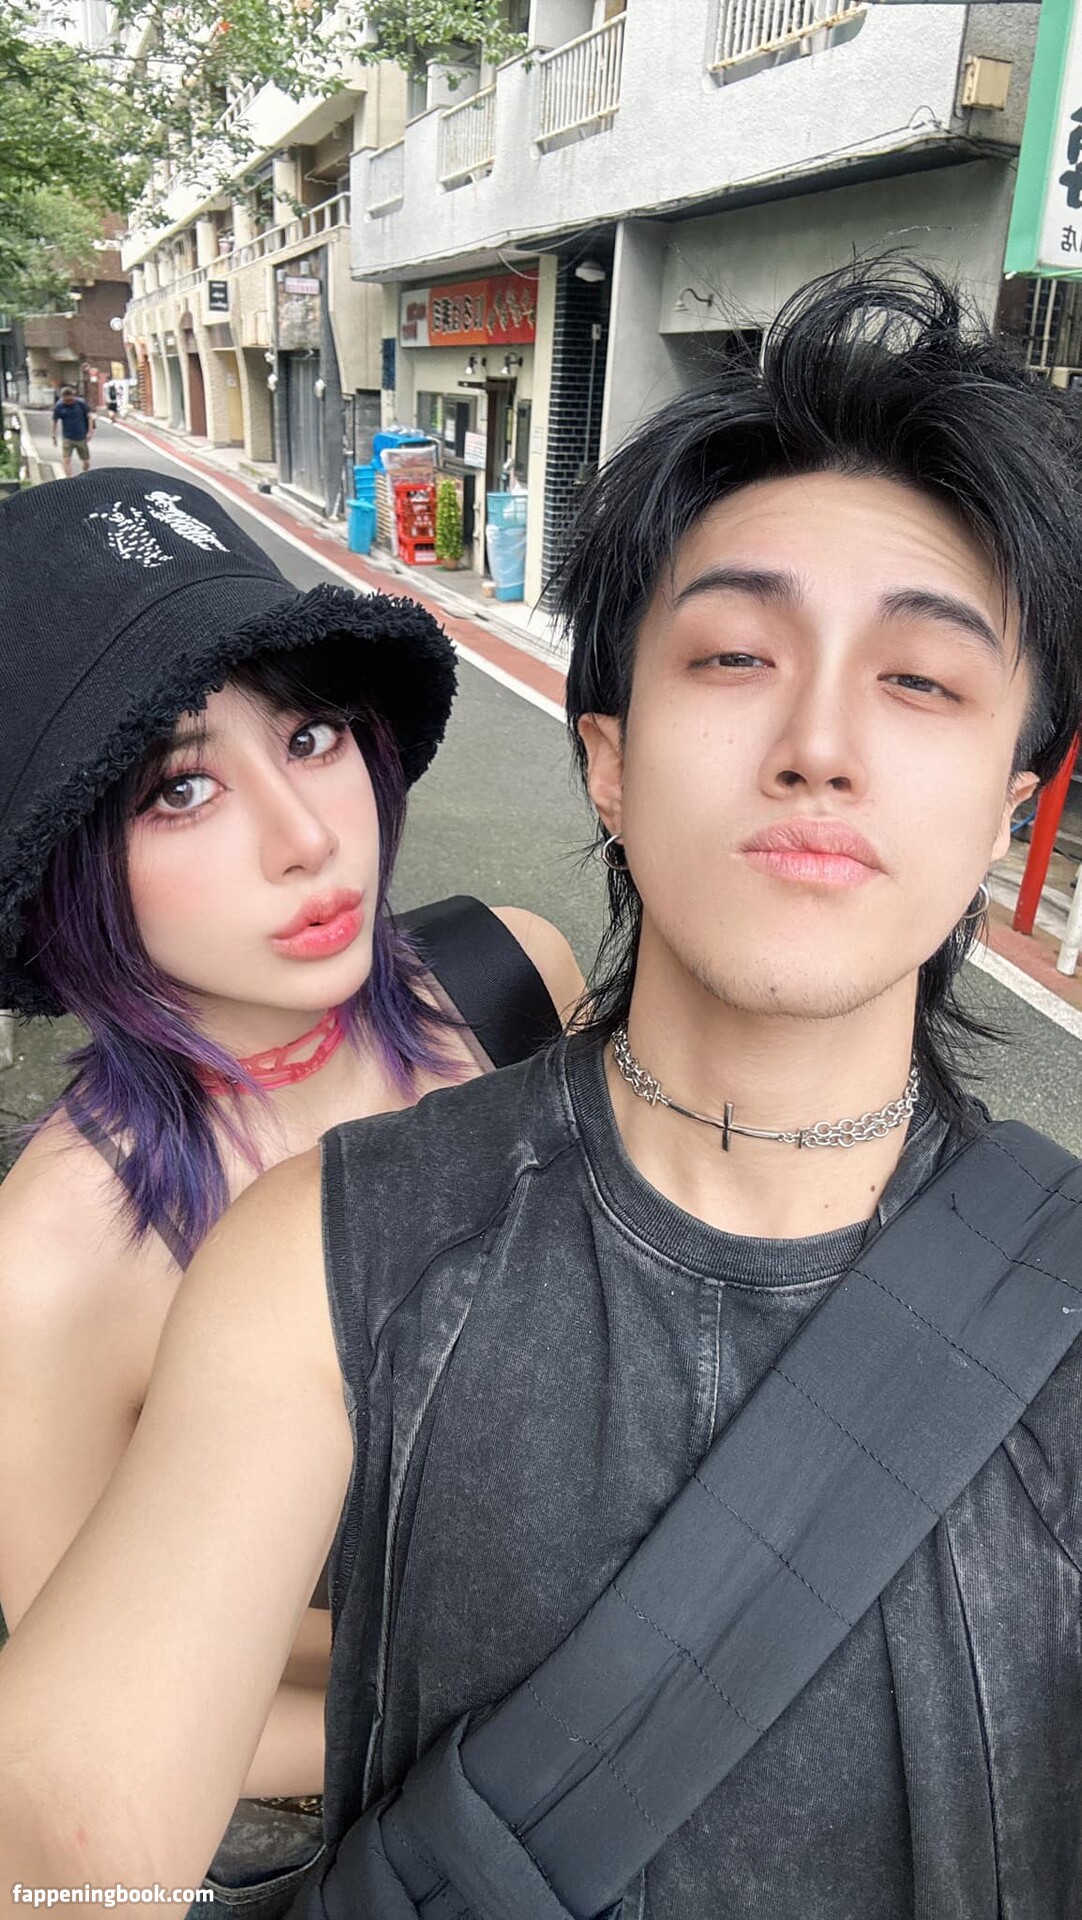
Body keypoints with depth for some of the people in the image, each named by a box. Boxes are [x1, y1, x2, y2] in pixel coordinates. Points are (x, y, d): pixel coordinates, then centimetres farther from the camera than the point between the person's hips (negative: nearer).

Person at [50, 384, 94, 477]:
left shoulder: (81, 403, -7)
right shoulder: (59, 406, -7)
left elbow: (89, 416, 0)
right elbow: (55, 421, 2)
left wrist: (90, 432, -8)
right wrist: (54, 436, 2)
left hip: (81, 437, 1)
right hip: (67, 438, -1)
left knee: (86, 462, 9)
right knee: (66, 460, -12)